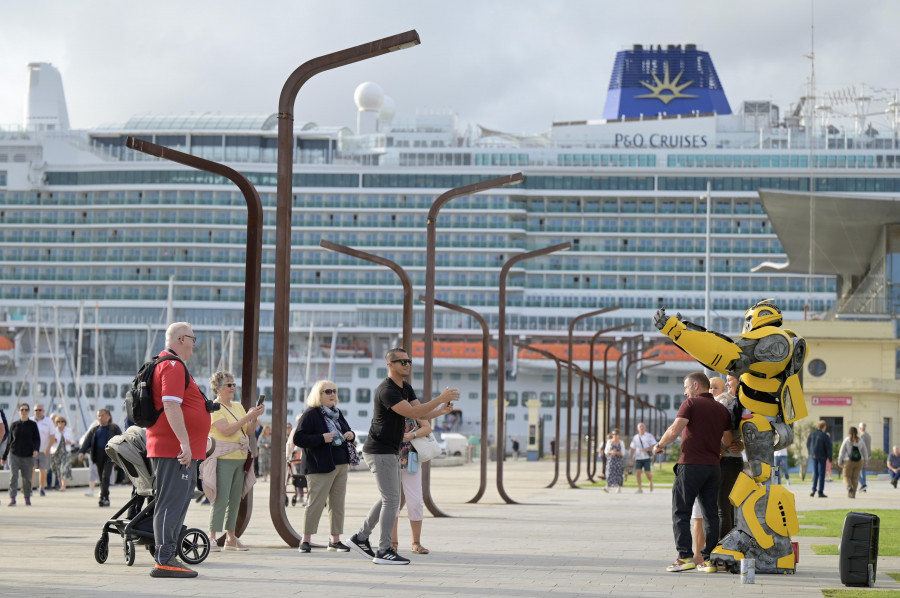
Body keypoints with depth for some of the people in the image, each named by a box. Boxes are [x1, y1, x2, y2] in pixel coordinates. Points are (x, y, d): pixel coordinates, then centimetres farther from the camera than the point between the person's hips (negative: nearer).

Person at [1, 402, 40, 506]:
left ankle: (27, 498, 21)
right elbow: (9, 441, 15)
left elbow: (37, 439, 3)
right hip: (14, 454, 0)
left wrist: (36, 449, -19)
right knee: (13, 476, -13)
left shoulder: (32, 425, 6)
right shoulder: (14, 425, 10)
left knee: (27, 478, 4)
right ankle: (12, 498, -18)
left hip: (28, 455, 0)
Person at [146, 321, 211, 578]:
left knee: (175, 503, 14)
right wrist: (184, 442, -25)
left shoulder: (167, 364, 22)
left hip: (179, 451, 11)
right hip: (174, 449, -11)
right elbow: (171, 406, -23)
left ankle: (167, 558, 18)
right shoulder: (173, 366, -13)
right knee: (171, 504, -10)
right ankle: (164, 561, -11)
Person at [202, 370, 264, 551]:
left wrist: (254, 417, -3)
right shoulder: (213, 408, -6)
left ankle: (231, 538, 13)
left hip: (240, 459, 7)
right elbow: (227, 430, -18)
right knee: (220, 499, -12)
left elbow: (249, 431, 15)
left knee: (235, 499, 8)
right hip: (223, 459, -7)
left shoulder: (238, 406, 17)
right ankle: (212, 538, -10)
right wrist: (247, 416, -19)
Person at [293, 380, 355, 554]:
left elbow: (346, 432, 30)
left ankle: (335, 540, 13)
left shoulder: (337, 413, 17)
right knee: (316, 502, -8)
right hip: (320, 466, -8)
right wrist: (321, 439, -24)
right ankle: (305, 540, -1)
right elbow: (298, 438, -15)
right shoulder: (310, 414, -8)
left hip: (341, 464, 8)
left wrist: (351, 435, 5)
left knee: (338, 503, 8)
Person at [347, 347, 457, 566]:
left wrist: (441, 410, -14)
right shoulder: (387, 390, -20)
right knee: (391, 500, -8)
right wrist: (441, 398, -28)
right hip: (380, 451, -10)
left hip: (390, 452, 10)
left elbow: (422, 414, 6)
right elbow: (412, 412, -29)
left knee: (389, 498, 17)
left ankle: (361, 538, 23)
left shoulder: (406, 388, 13)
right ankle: (384, 551, -4)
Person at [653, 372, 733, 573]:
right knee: (710, 513, 8)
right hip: (713, 466, 6)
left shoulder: (691, 404, -4)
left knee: (681, 512, -1)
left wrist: (660, 445, 0)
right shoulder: (722, 410, 13)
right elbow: (729, 442, 18)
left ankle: (685, 556, -8)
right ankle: (709, 558, 6)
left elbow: (675, 430, -15)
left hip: (691, 464, -6)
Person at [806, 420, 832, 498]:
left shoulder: (812, 434, 3)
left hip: (813, 456, 5)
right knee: (821, 474, 2)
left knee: (815, 473, 15)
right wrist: (830, 458, 1)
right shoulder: (825, 436, -13)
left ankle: (814, 490, 5)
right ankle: (820, 492, 2)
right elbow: (829, 447, -10)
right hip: (822, 457, -5)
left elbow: (808, 444, 11)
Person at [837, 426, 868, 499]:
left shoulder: (846, 440, -7)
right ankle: (853, 494, 5)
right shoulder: (860, 441, 1)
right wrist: (865, 461, 19)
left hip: (849, 462, -3)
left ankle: (849, 487, -21)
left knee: (847, 476, 8)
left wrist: (840, 462, 4)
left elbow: (842, 452, -4)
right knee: (855, 478, 9)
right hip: (859, 462, 3)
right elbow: (865, 452, 9)